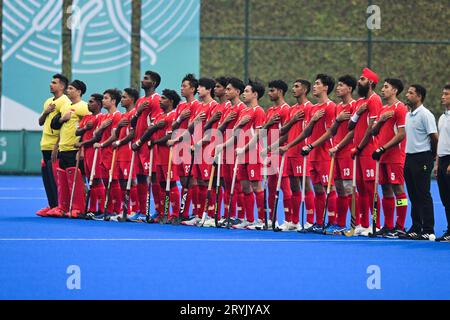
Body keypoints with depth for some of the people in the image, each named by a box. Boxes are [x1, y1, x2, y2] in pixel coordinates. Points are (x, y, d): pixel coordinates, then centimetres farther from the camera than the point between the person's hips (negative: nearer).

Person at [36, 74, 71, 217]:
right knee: (46, 176, 9)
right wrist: (46, 112, -2)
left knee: (55, 177, -7)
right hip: (45, 145, 8)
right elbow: (41, 122, 19)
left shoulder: (65, 102, -9)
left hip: (56, 146, -8)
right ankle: (51, 205, 16)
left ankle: (58, 206, -2)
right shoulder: (48, 102, 18)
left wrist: (57, 146, -20)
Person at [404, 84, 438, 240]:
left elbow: (434, 137, -13)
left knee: (424, 195, -8)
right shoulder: (408, 115, 15)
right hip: (410, 157, 8)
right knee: (413, 196, 10)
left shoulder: (425, 115, -11)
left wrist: (431, 156, -3)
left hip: (422, 159, -8)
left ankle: (428, 231, -6)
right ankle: (415, 228, 16)